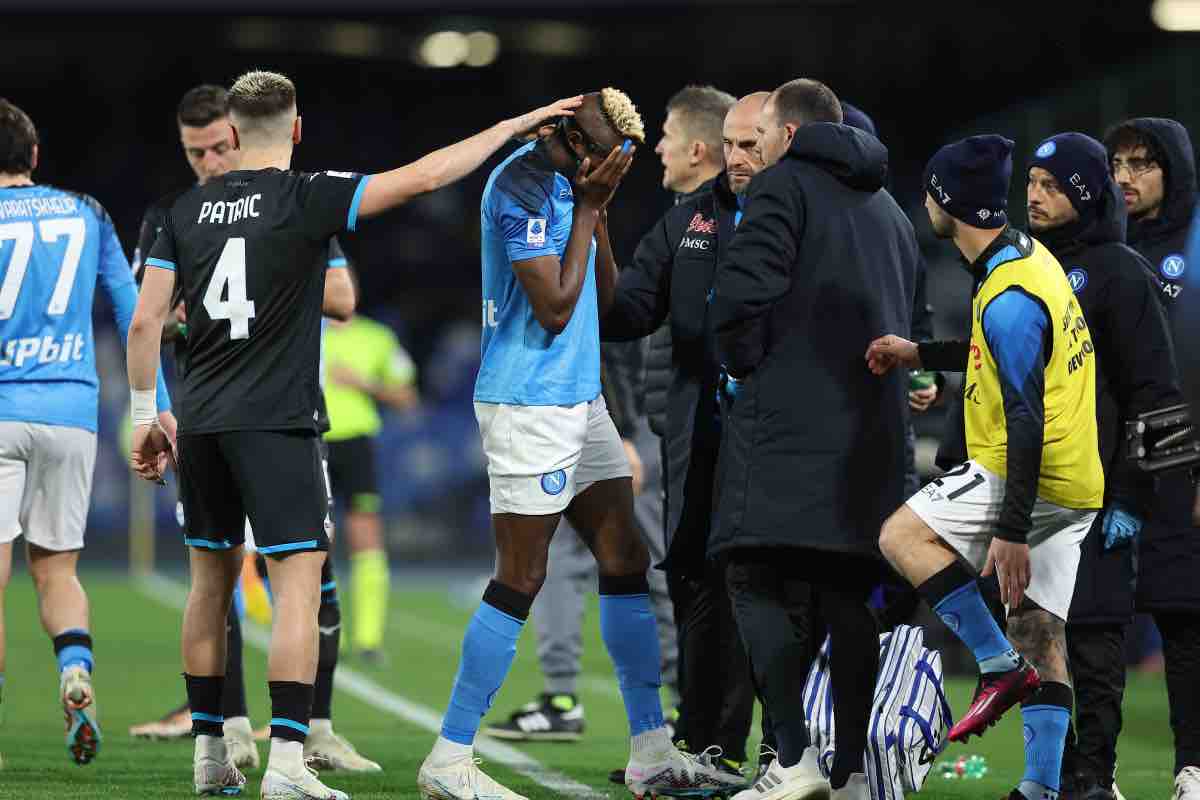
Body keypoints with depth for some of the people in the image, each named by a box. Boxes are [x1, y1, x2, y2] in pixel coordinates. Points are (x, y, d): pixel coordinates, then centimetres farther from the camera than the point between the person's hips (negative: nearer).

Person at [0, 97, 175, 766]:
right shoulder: (86, 215, 10)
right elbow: (131, 310, 10)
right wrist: (157, 405, 14)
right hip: (72, 410, 3)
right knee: (56, 567, 14)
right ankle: (77, 669, -14)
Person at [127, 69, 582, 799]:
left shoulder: (188, 210, 6)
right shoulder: (306, 199, -8)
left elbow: (146, 322, 5)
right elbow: (421, 177, -12)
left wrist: (146, 418, 15)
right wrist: (518, 124, -5)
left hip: (200, 419, 6)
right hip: (275, 423, -6)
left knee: (213, 578, 15)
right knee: (299, 580, -5)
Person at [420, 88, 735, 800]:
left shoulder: (569, 181, 12)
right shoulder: (522, 187, -17)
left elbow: (603, 298, 16)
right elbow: (555, 309, -19)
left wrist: (599, 211, 3)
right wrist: (587, 208, -14)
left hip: (578, 400, 10)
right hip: (528, 405, -10)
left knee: (626, 562, 9)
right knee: (520, 582, -8)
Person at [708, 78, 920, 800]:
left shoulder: (784, 184, -1)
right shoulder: (891, 210, 25)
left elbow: (742, 293, -13)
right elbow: (909, 317, 31)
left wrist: (743, 366, 2)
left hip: (787, 417, -7)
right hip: (874, 432, 7)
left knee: (758, 580, -8)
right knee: (848, 598, 7)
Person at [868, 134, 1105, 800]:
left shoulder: (1009, 299, -20)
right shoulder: (1027, 254, 11)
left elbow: (1026, 420, -23)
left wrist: (1010, 531, -23)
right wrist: (919, 354, 28)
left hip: (1032, 478, -10)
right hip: (1074, 487, 10)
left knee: (902, 535, -5)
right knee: (1040, 632, 8)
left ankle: (1000, 666, -9)